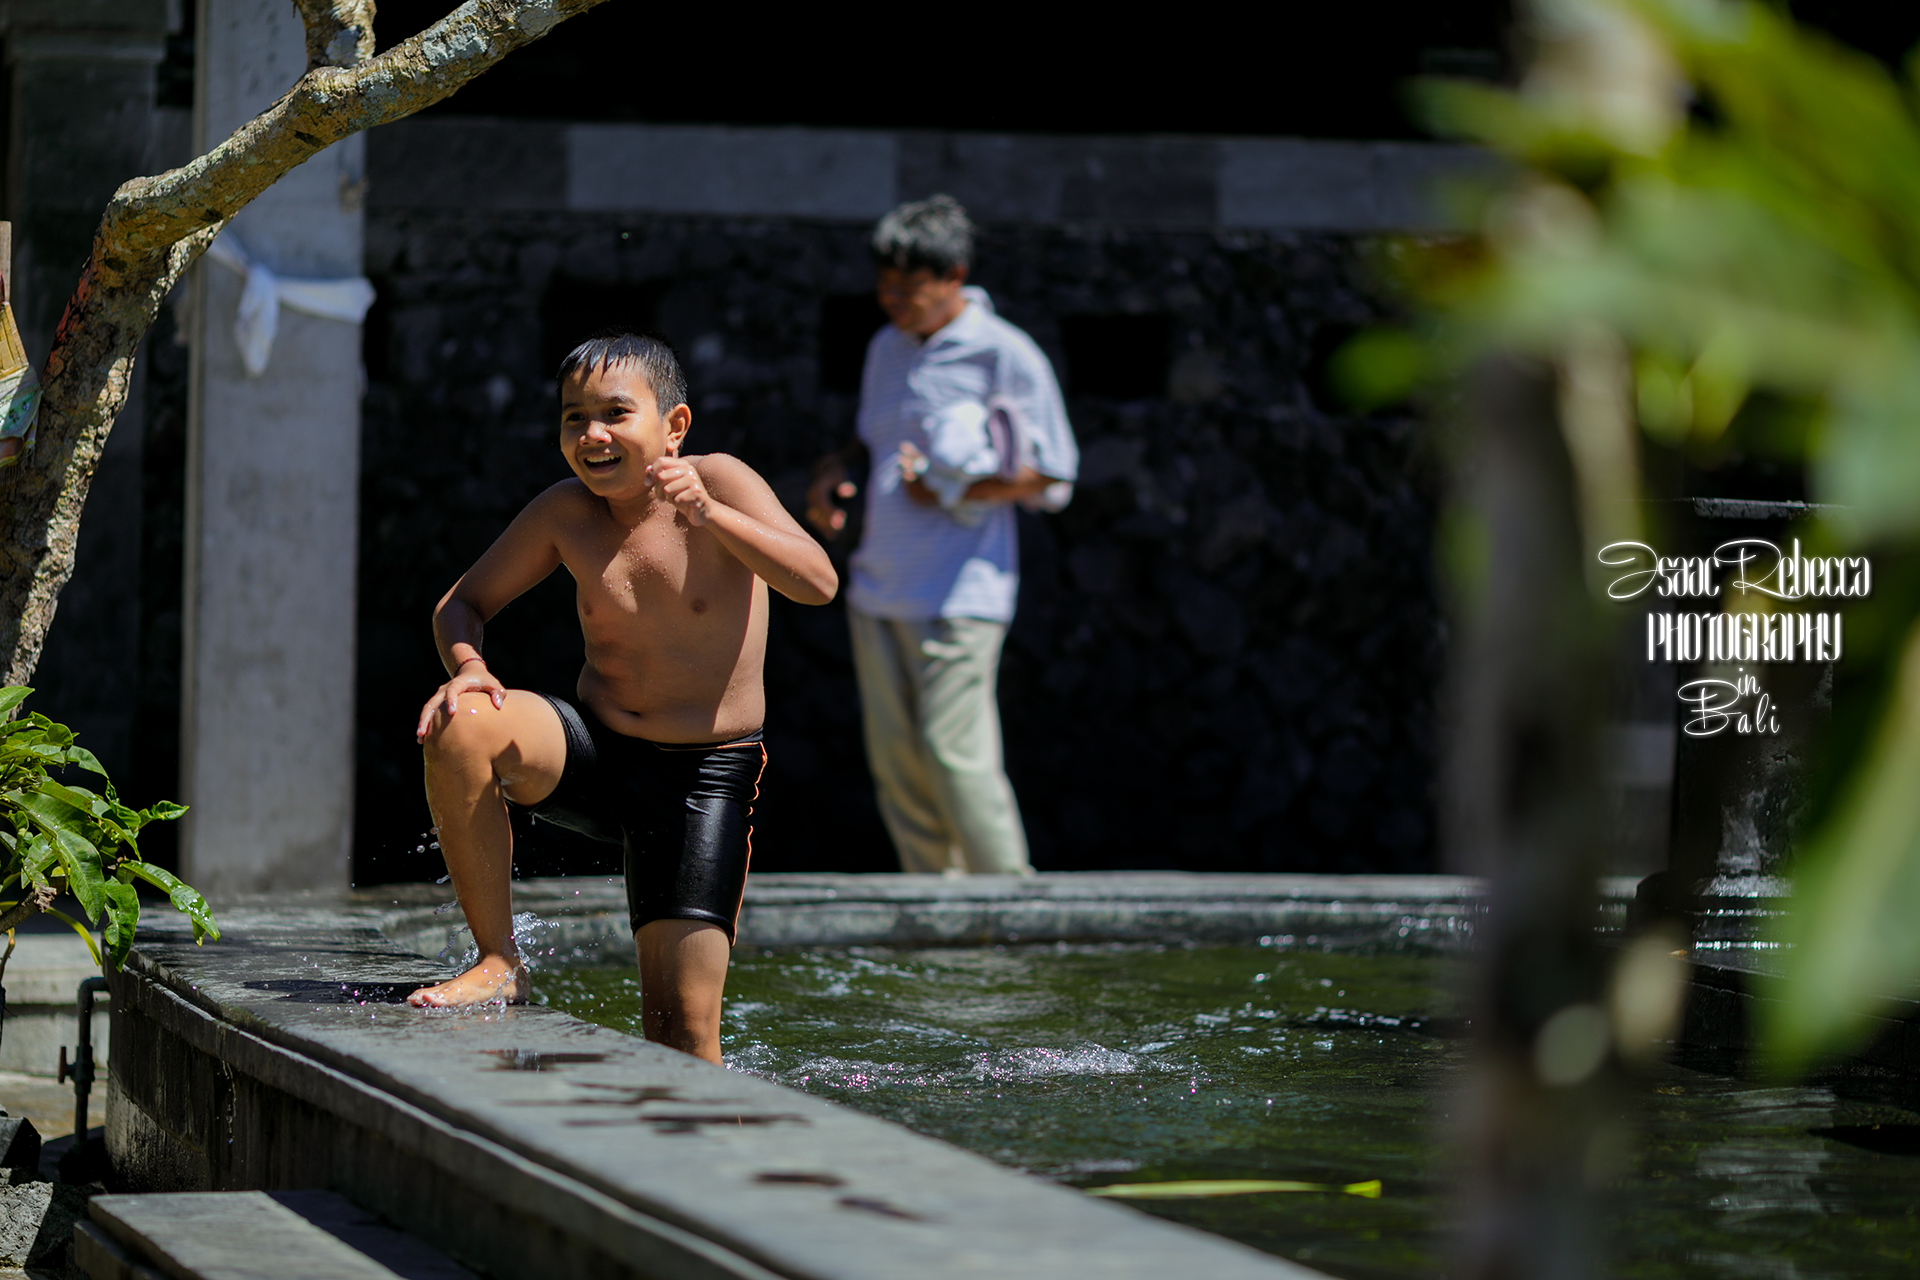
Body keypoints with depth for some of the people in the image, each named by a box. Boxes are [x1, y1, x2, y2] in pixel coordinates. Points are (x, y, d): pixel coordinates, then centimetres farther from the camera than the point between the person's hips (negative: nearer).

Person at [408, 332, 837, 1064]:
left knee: (682, 1033, -9)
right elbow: (463, 603, 8)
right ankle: (498, 964, -14)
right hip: (592, 757, 3)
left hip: (704, 776, -3)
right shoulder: (566, 514, -2)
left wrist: (708, 514, -40)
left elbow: (817, 584, -25)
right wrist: (467, 667, -16)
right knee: (459, 726, -27)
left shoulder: (719, 482, -12)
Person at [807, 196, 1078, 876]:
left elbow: (1052, 478, -5)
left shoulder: (1006, 356, -7)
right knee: (895, 763, 4)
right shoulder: (887, 349, 14)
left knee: (953, 758, -12)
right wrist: (836, 471, 8)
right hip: (877, 590, 7)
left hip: (958, 596, -7)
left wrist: (955, 493, -14)